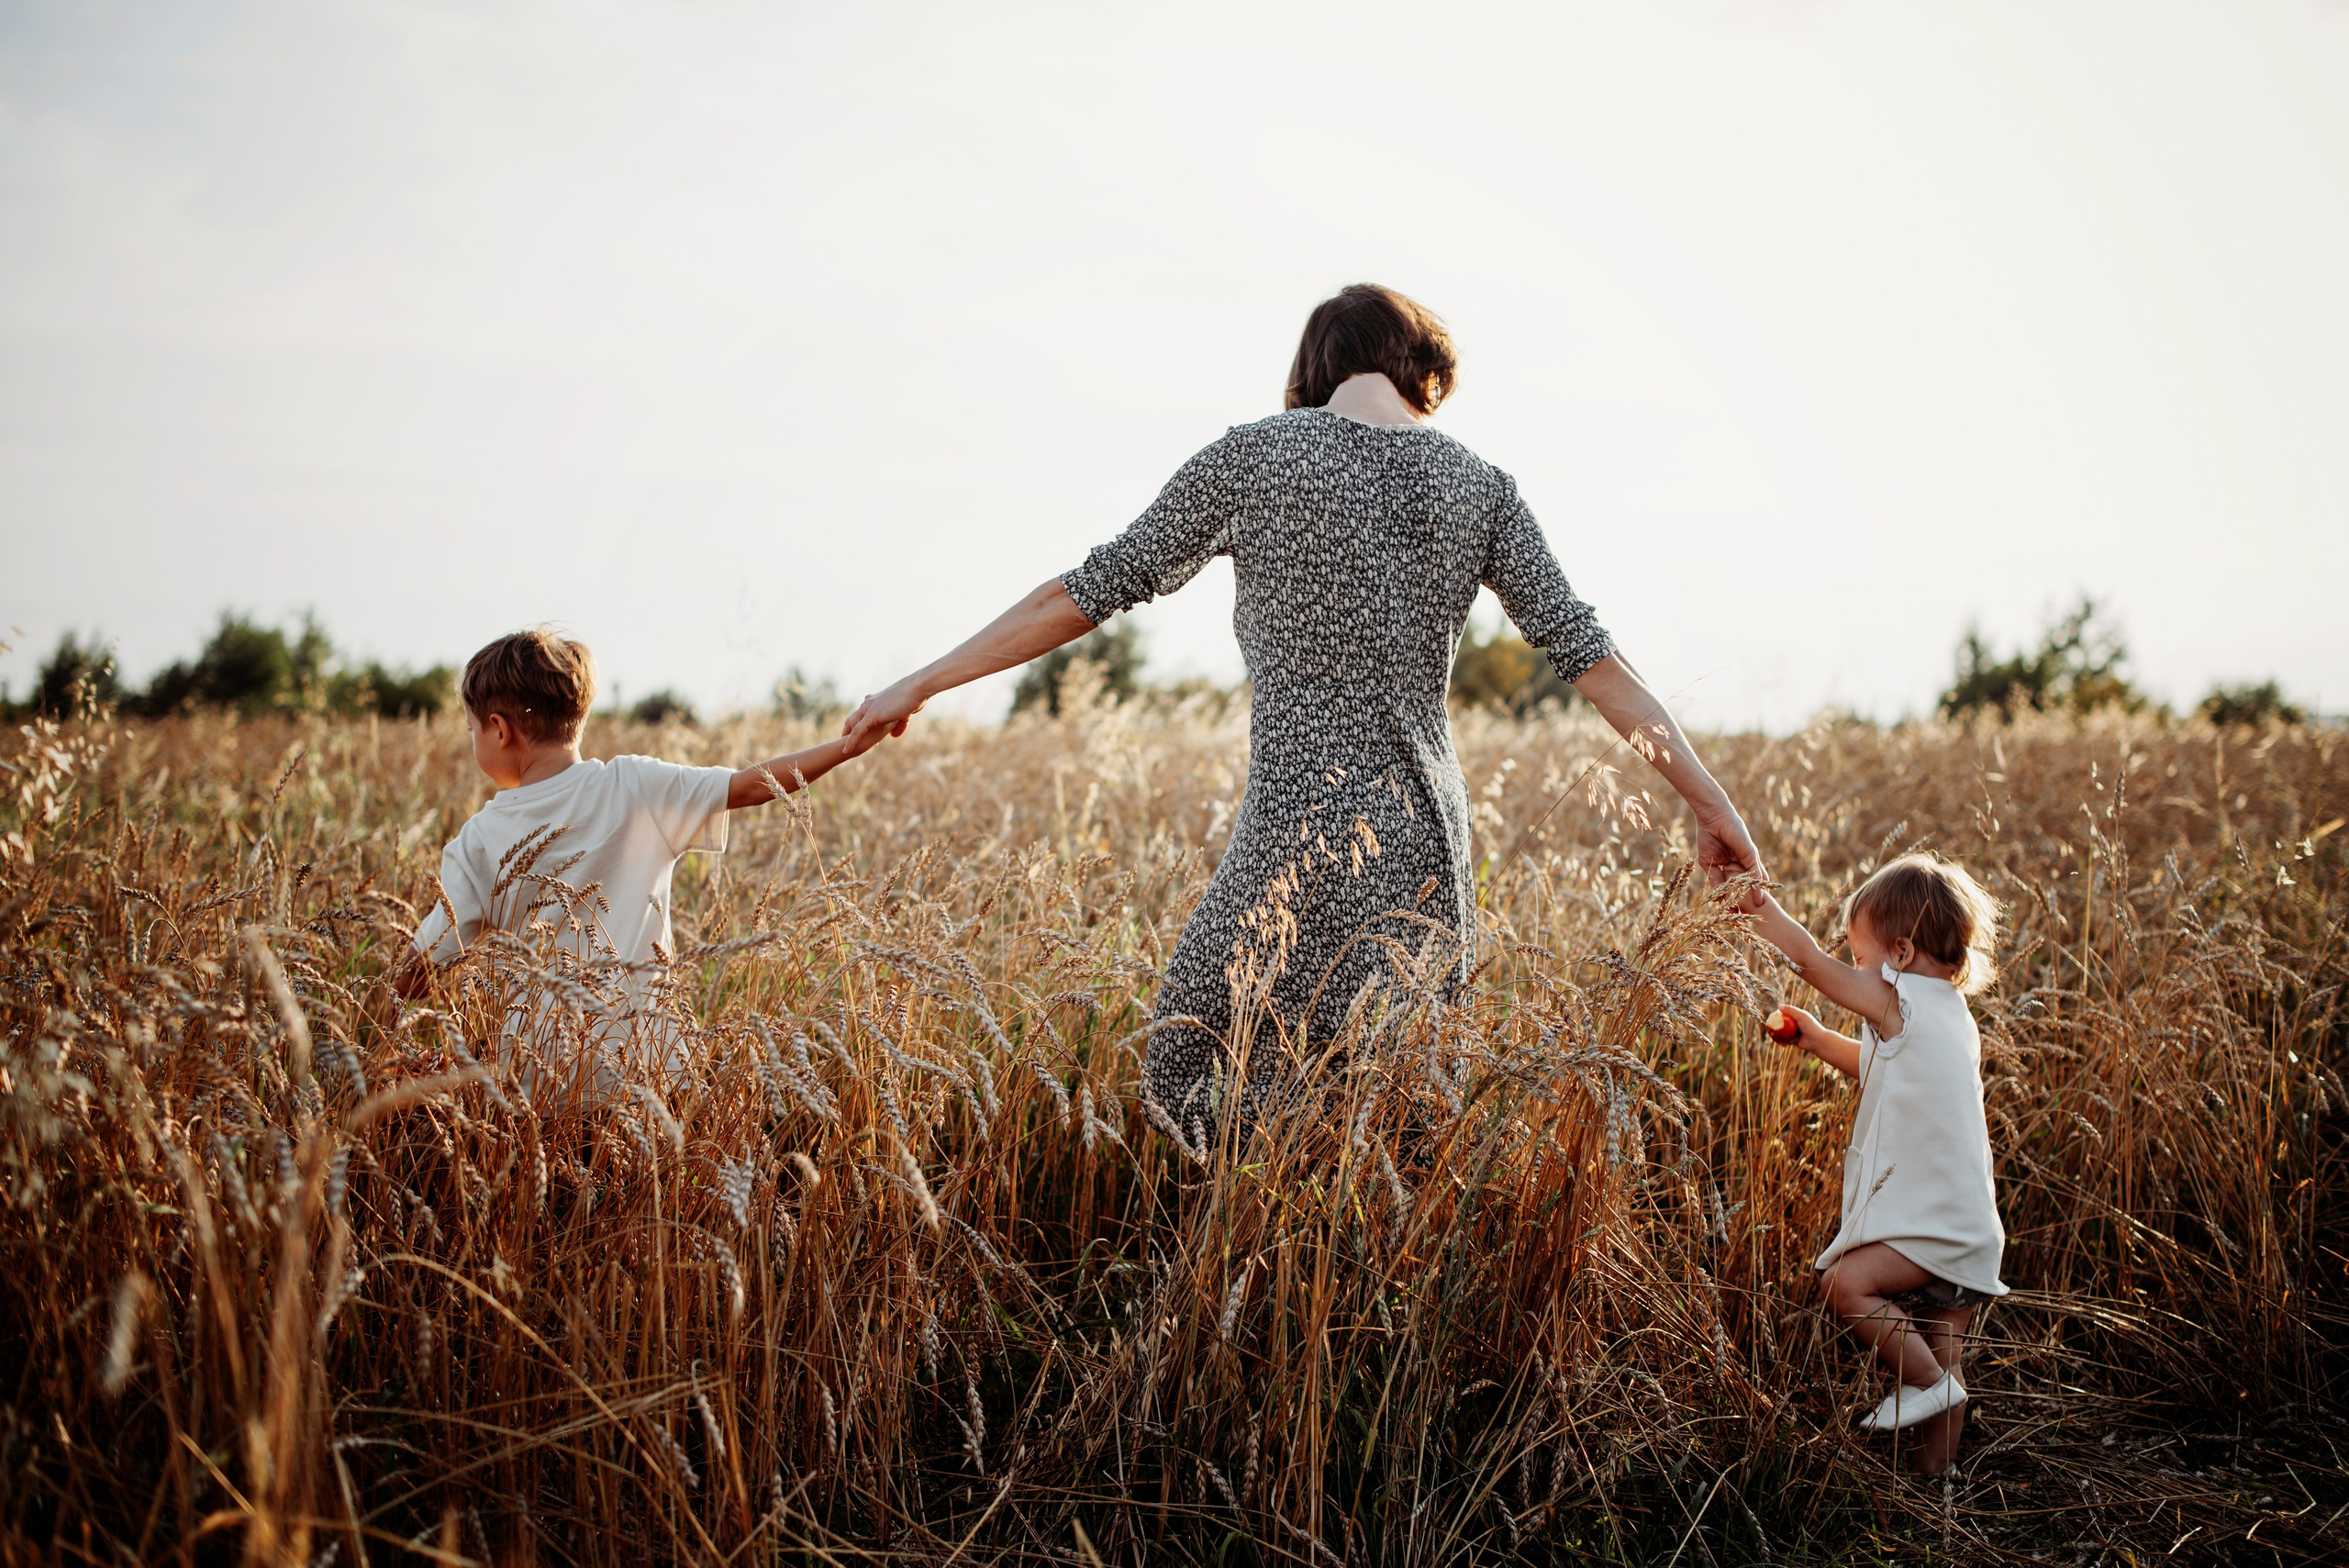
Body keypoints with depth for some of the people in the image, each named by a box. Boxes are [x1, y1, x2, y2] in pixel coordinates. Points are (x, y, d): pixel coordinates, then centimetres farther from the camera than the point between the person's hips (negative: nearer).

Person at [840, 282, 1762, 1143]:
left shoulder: (1254, 456, 0)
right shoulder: (1478, 486, 9)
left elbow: (1094, 590, 2)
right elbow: (1589, 655, 5)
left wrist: (921, 684, 11)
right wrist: (1710, 800, 11)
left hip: (1300, 833, -5)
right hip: (1428, 835, 5)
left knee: (1189, 1077, 7)